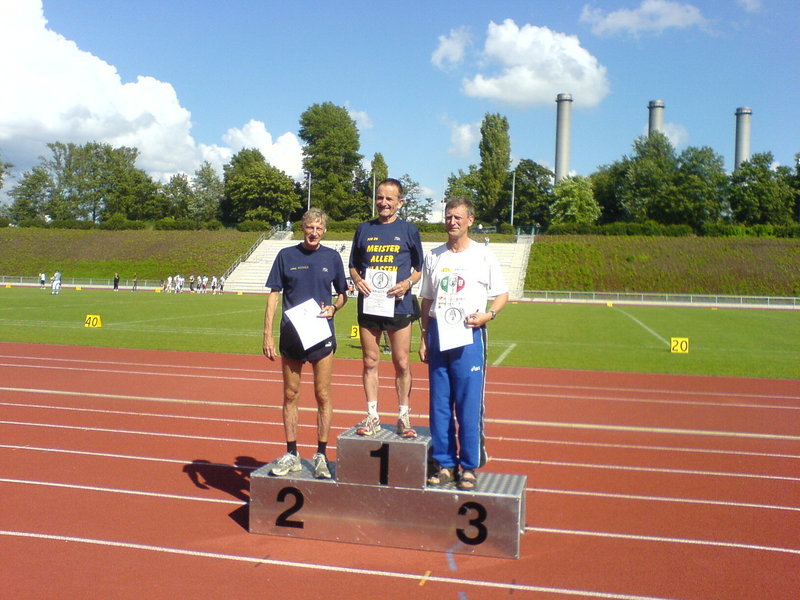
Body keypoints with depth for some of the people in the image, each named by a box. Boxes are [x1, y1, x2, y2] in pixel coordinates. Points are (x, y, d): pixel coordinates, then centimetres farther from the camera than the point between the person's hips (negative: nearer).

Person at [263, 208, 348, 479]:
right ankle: (291, 454, 18)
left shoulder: (332, 257, 4)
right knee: (291, 395, 7)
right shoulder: (286, 255, 2)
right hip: (290, 334, 1)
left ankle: (321, 455, 12)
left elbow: (343, 294, 14)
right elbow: (273, 295, 2)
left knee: (322, 395, 1)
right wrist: (267, 334, -5)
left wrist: (334, 308, -8)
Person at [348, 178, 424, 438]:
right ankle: (372, 417, 16)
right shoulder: (364, 229, 11)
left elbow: (419, 267, 9)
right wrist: (357, 280, -5)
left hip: (399, 305, -2)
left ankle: (403, 417, 13)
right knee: (370, 362, 6)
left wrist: (408, 282, -11)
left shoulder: (409, 230, 5)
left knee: (401, 363, 1)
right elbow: (353, 265, 16)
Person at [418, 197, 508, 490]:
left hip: (469, 335, -3)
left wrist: (489, 314, -13)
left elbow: (502, 294, 6)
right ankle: (444, 464, 15)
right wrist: (424, 337, 10)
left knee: (469, 403, -3)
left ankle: (469, 466, 7)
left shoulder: (483, 255, 2)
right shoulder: (434, 257, 12)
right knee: (439, 403, 5)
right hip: (438, 334, 4)